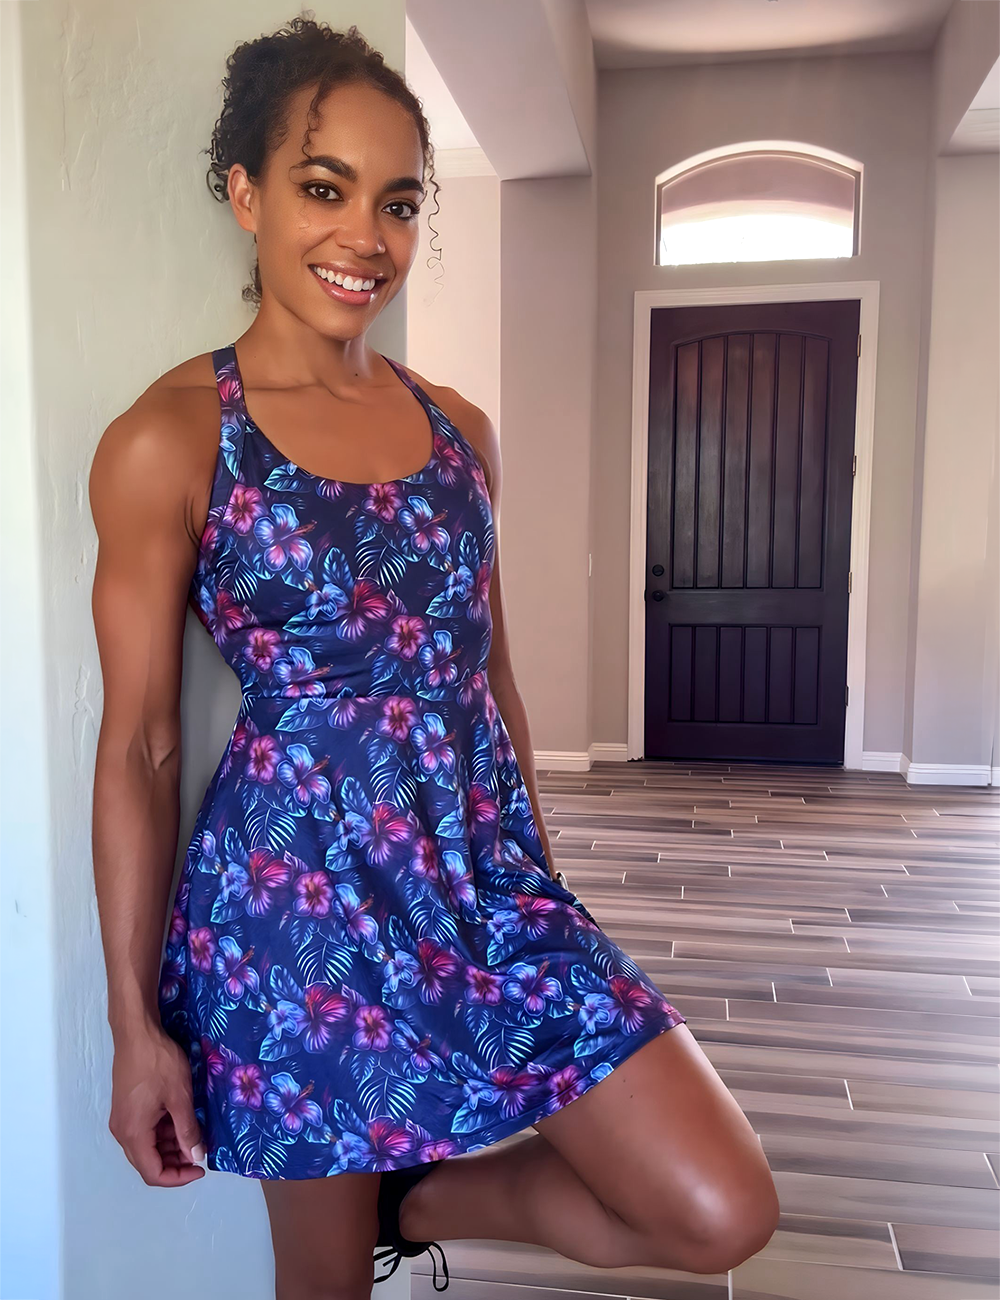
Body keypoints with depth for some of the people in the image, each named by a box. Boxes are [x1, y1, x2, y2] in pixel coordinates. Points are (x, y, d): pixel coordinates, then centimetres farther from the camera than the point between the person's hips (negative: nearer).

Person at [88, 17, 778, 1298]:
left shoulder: (460, 429, 7)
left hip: (488, 878, 5)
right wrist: (136, 1024, -4)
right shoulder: (169, 440, -8)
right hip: (297, 898, -4)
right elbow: (137, 748, -7)